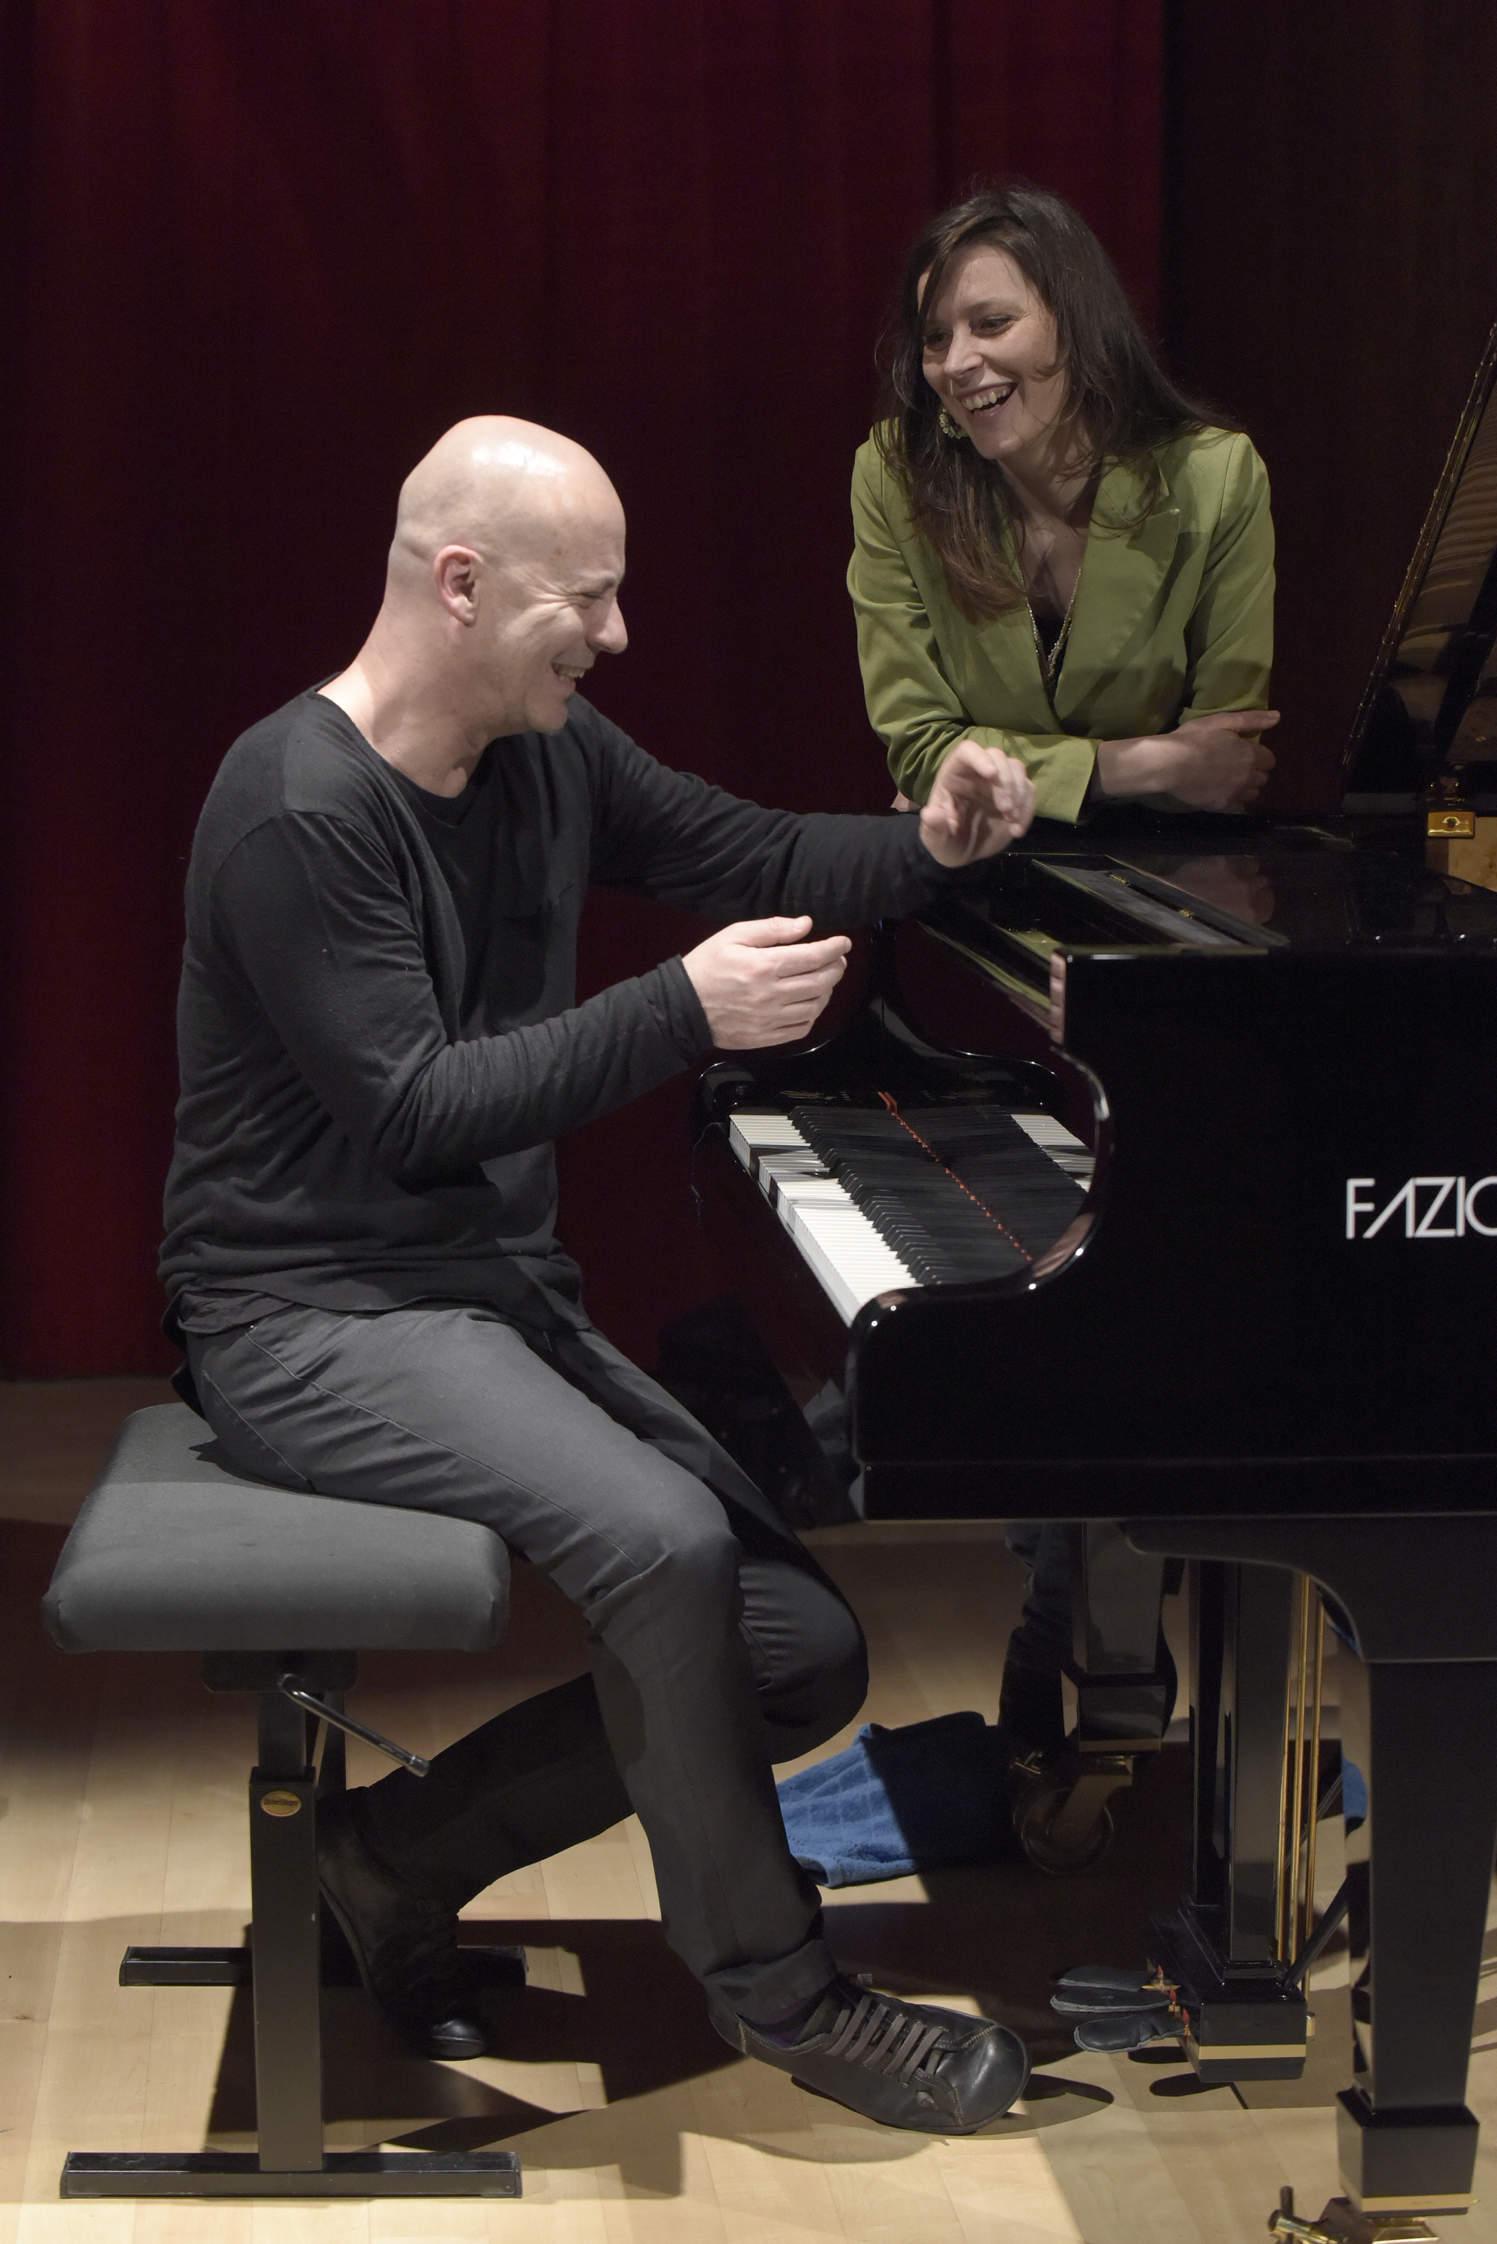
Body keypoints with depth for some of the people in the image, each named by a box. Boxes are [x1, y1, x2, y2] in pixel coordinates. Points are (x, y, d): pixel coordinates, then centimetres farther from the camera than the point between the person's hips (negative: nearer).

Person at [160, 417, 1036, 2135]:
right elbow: (413, 1107, -23)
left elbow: (758, 862, 17)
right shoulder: (299, 811, -19)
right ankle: (775, 1989, -14)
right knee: (660, 1538, -32)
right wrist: (687, 1011, -27)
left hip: (506, 1295, 9)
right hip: (319, 1318, -9)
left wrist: (930, 845, -3)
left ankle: (403, 1852, 7)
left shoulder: (549, 756, 7)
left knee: (805, 1656, -2)